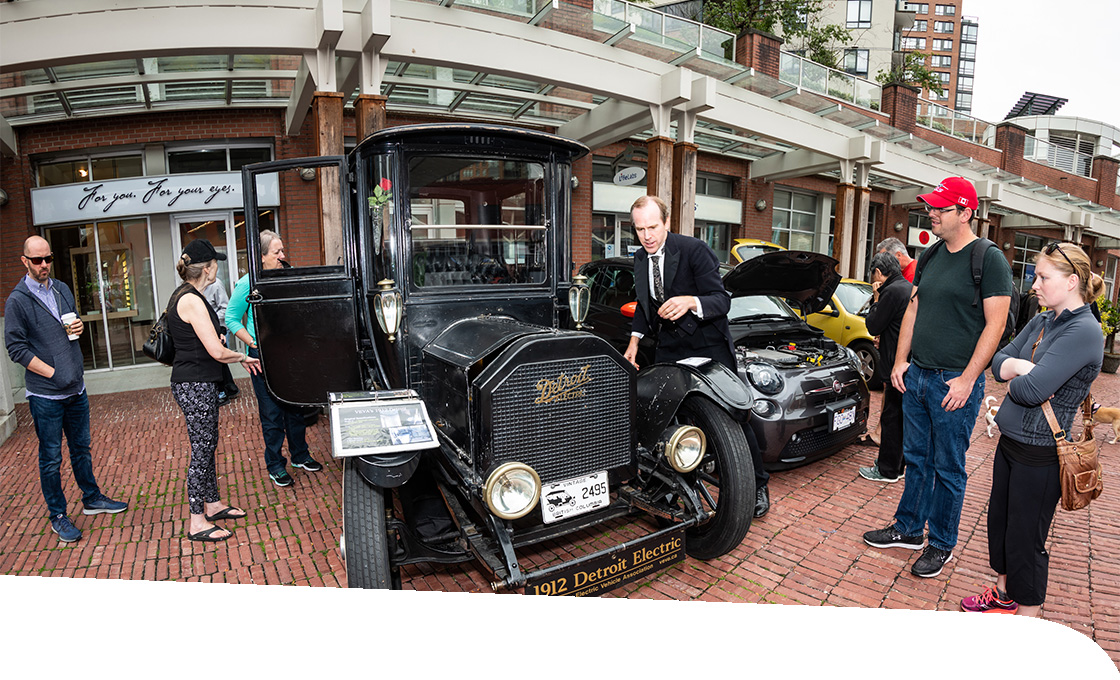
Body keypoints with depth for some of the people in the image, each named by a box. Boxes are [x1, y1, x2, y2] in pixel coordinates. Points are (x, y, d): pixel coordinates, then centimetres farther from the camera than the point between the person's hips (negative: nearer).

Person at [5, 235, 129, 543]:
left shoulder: (63, 289, 9)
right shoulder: (17, 300, -9)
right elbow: (16, 347, -11)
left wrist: (79, 327, 0)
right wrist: (52, 372, -16)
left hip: (76, 389, 6)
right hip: (45, 395, -6)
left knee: (81, 448, 18)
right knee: (51, 458, 5)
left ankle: (92, 499, 32)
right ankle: (57, 516, 18)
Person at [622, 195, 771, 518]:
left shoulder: (694, 249, -15)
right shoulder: (640, 259, 5)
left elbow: (722, 300, -19)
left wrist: (691, 302, -39)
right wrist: (635, 339, 8)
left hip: (708, 346, -5)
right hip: (669, 348, 5)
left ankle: (758, 485, 22)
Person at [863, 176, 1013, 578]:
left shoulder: (990, 259, -9)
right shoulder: (931, 257, 12)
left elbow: (995, 324, -13)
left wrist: (967, 379, -17)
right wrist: (901, 360, 9)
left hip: (955, 383, -6)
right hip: (916, 376, 7)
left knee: (948, 468, 5)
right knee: (916, 459, 16)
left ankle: (941, 544, 20)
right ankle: (908, 529, 29)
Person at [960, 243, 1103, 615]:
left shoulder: (1084, 332, -18)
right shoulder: (1041, 322, 8)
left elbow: (1031, 391, -26)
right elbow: (998, 360, 6)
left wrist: (1015, 375, -5)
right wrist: (1019, 367, -14)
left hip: (1040, 454, -8)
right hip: (1010, 441, 8)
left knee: (1025, 540, 6)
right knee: (999, 522, 21)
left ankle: (1026, 618, 24)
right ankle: (1004, 592, 40)